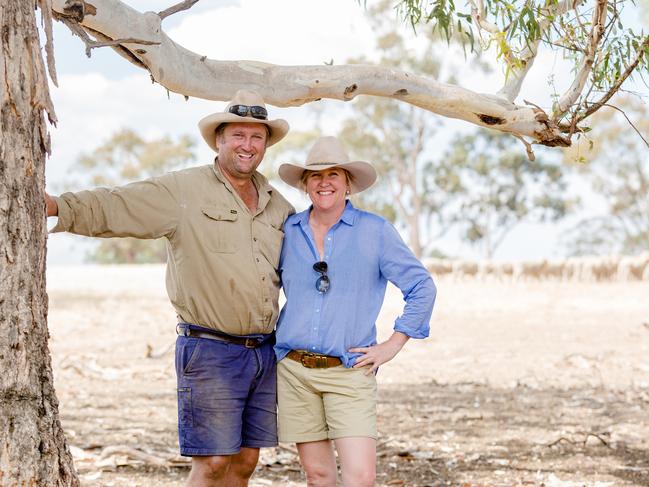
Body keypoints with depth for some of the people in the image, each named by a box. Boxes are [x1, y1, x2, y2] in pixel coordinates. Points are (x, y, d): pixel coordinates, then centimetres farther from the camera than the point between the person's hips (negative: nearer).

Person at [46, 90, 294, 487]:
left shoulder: (278, 206, 14)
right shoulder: (184, 191, -4)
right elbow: (110, 208, -11)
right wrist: (52, 205, -24)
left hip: (265, 351, 6)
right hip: (211, 351, -5)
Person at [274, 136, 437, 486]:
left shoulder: (375, 231, -1)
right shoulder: (287, 231, 7)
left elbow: (422, 287, 2)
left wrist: (393, 345, -2)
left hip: (349, 371, -2)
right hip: (293, 369, 2)